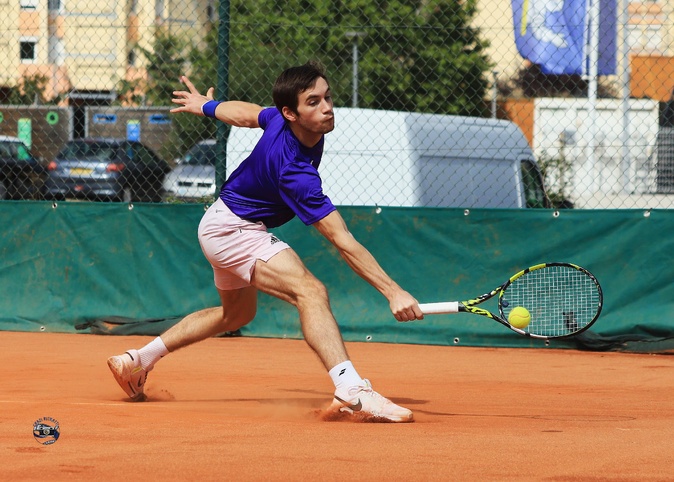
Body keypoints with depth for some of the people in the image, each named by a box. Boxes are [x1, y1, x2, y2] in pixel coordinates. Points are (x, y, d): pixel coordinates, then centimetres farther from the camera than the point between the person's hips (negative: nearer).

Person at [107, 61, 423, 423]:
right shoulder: (294, 172, -36)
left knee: (236, 313, 31)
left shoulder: (279, 119, -13)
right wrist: (393, 292, -39)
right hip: (232, 229, -10)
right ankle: (352, 392, -46)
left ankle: (138, 360, 39)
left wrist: (207, 106, 32)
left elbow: (244, 113, 11)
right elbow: (343, 242, -37)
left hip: (223, 226, 10)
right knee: (311, 292, -31)